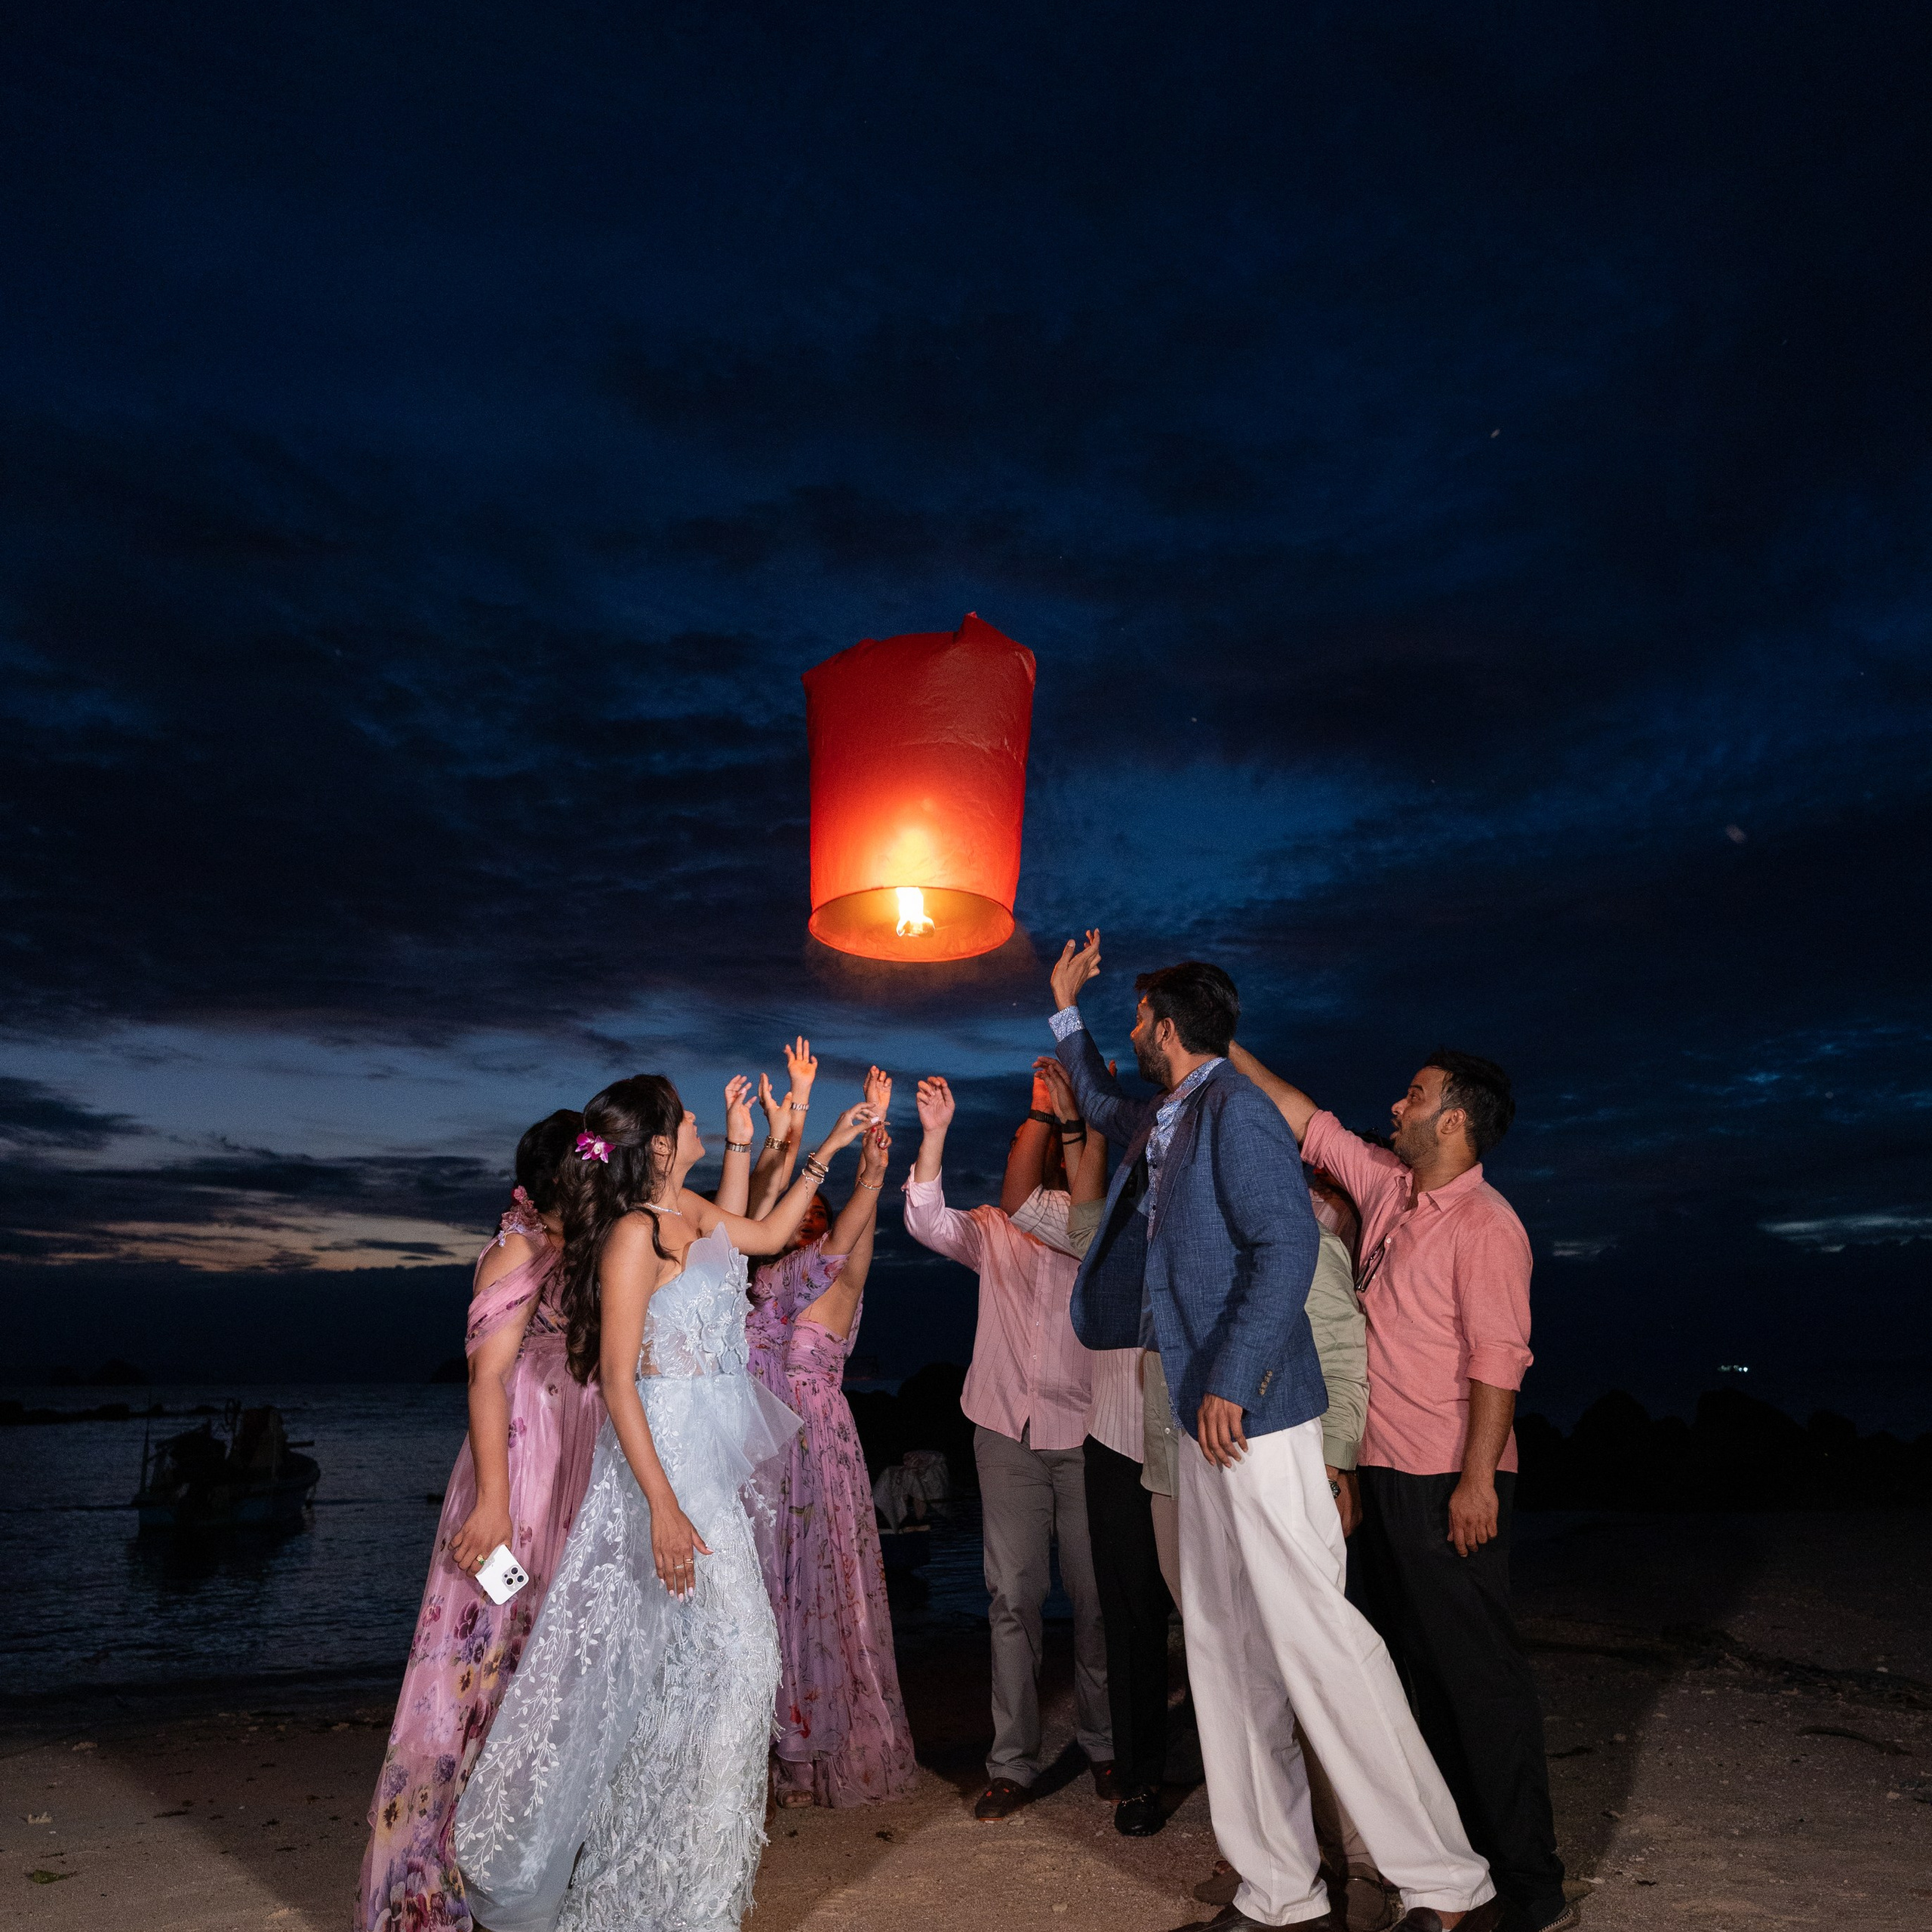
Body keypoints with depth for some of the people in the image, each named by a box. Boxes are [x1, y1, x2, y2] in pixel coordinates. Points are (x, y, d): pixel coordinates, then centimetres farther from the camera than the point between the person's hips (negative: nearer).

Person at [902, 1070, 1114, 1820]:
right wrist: (933, 1135, -17)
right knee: (1012, 1598, 4)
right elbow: (927, 1223, -5)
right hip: (1008, 1434, 1)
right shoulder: (992, 1231, 8)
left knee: (1096, 1596, 7)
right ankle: (1012, 1764, 14)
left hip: (1086, 1434, -1)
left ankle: (1104, 1745, 25)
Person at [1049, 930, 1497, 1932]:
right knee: (1225, 1649, 12)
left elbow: (1288, 1246, -22)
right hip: (1204, 1421, 10)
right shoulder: (1165, 1123, 15)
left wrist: (1229, 1384, -22)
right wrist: (1066, 1009, 39)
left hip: (1254, 1415, -10)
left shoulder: (1236, 1110, -13)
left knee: (1312, 1634, -6)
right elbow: (1107, 1108, 38)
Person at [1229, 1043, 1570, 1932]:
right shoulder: (1388, 1188, 9)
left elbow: (1498, 1357, -18)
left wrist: (1477, 1478, -21)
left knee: (1479, 1675, -1)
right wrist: (1224, 1047, 16)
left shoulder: (1484, 1224, -14)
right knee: (1420, 1668, 16)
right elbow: (1307, 1124, 16)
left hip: (1447, 1486, -8)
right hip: (1383, 1475, 8)